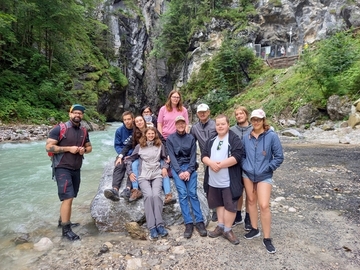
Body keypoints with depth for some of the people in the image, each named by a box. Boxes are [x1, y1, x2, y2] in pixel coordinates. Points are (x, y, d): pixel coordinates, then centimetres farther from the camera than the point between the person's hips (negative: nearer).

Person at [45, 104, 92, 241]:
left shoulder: (83, 131, 9)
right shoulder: (59, 129, -10)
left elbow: (89, 147, 18)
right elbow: (48, 147, -14)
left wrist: (84, 150, -5)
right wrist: (68, 148, -20)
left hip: (76, 169, 6)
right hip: (62, 168, -6)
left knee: (69, 198, 14)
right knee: (68, 198, -10)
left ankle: (63, 220, 32)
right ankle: (66, 229, 2)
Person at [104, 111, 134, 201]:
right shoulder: (119, 130, 3)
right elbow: (117, 145, 3)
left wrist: (130, 155, -17)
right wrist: (121, 155, -15)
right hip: (123, 154, 2)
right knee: (119, 166, -28)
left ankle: (128, 189, -48)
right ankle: (115, 190, -45)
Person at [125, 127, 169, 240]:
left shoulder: (160, 145, 12)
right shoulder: (139, 147, 11)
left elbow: (164, 158, 22)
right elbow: (129, 159, 17)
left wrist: (164, 167, 4)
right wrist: (130, 172, 7)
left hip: (157, 175, 1)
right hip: (143, 176, 0)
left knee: (156, 195, -27)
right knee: (148, 195, -26)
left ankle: (159, 225, -22)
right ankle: (152, 227, -25)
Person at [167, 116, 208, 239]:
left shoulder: (191, 138, 7)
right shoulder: (170, 139, 4)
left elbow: (193, 156, 2)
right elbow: (172, 157, -2)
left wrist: (189, 171, -11)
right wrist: (180, 172, -13)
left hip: (190, 167, 1)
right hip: (177, 168, -1)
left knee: (192, 193, -12)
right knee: (183, 194, -13)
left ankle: (199, 221, -7)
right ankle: (188, 223, -10)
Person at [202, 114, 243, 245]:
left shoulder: (235, 139, -8)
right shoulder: (211, 140, 11)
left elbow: (236, 157, -20)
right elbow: (204, 156, 5)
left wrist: (219, 165, -20)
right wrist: (211, 163, -16)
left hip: (229, 180, -5)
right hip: (213, 180, 6)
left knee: (230, 205, 3)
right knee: (219, 204, 18)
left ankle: (227, 230, 18)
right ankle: (220, 226, 31)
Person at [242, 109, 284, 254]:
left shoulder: (272, 136, -11)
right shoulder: (246, 138, 2)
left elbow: (279, 157, -8)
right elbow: (241, 154, 13)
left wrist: (266, 169, -11)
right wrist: (245, 166, -2)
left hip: (264, 177, -4)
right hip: (248, 174, 4)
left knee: (264, 206, -7)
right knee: (251, 201, 14)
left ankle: (267, 239, 9)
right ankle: (254, 229, 33)